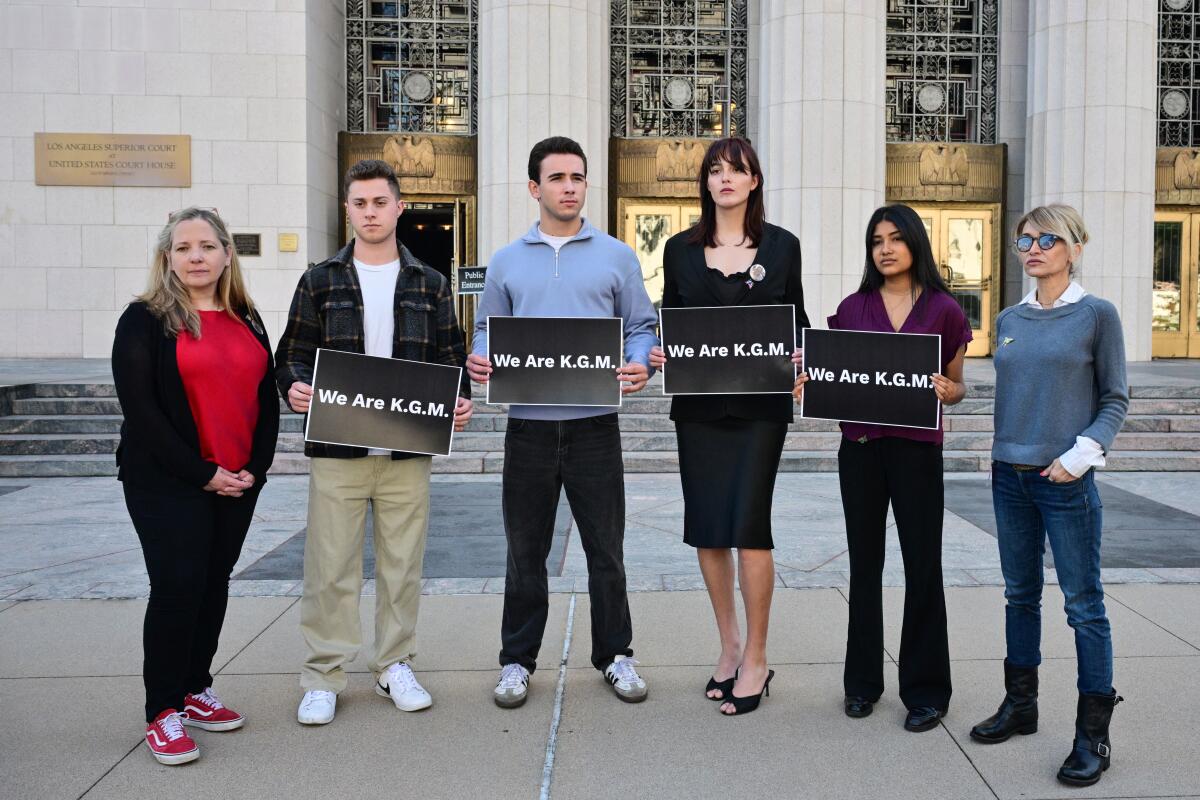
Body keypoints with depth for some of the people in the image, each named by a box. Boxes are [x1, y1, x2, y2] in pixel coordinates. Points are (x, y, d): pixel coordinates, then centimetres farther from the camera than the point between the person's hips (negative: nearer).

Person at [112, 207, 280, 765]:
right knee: (177, 585, -7)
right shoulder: (145, 320, -4)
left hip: (238, 483, 5)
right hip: (167, 484, -5)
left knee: (214, 583, 11)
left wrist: (256, 467, -2)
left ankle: (195, 690, 24)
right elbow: (140, 409, -12)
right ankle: (163, 712, 6)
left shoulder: (246, 322, 11)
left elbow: (266, 400, 11)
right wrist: (201, 473, -14)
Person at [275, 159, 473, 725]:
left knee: (402, 564, 9)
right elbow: (293, 354, 7)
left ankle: (394, 667, 24)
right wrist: (294, 386, -14)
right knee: (331, 567, 2)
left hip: (408, 450, 1)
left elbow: (450, 357, 10)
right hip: (337, 448, -1)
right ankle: (324, 676, 16)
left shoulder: (430, 285, 9)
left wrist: (460, 400, -8)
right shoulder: (320, 282, 7)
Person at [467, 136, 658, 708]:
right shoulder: (507, 262, 11)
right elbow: (487, 331, 14)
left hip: (595, 424, -1)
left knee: (606, 548, 7)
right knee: (525, 550, 9)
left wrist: (639, 365, -13)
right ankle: (517, 659, 23)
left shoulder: (616, 256, 8)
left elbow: (641, 327, 7)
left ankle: (614, 654, 24)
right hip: (528, 424, 1)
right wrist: (478, 361, -8)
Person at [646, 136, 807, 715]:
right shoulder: (681, 249, 9)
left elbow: (797, 320, 8)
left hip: (761, 403, -2)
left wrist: (797, 357, -12)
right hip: (698, 404, 3)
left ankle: (756, 658, 8)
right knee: (706, 526, 6)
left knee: (748, 523, -8)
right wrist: (658, 354, -9)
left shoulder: (781, 246, 6)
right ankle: (729, 646, 24)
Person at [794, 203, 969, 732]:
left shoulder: (943, 310, 2)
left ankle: (925, 689, 17)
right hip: (860, 446, 2)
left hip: (917, 448, -2)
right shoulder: (852, 308, 7)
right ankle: (863, 680, 23)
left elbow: (957, 386, 8)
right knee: (865, 563, 10)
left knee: (922, 565, 3)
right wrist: (809, 387, -10)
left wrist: (948, 392, -14)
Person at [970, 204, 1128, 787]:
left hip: (1066, 480, -5)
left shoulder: (1097, 315, -3)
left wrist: (1081, 454, -14)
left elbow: (1115, 400, -2)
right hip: (1009, 476, 5)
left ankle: (1093, 734, 11)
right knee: (1020, 594, 14)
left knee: (1083, 603, 1)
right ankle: (1020, 705, 28)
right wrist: (999, 453, 9)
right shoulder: (1008, 321, 11)